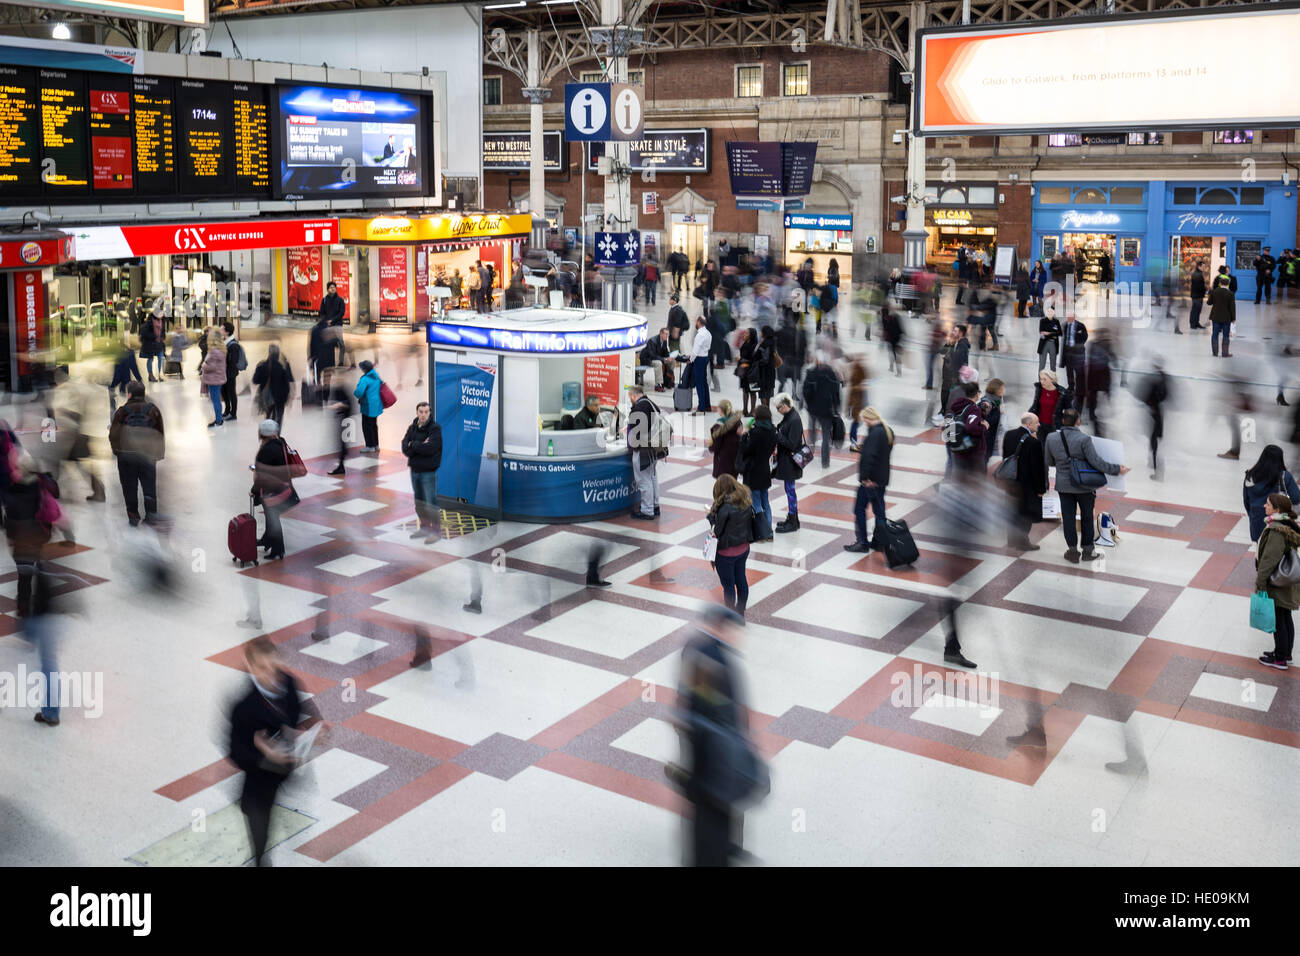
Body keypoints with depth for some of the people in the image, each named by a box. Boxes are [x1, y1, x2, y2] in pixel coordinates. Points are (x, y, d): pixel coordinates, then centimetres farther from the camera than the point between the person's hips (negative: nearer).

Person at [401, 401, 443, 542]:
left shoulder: (435, 428, -10)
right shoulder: (412, 428, 8)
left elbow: (430, 448, -22)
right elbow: (405, 449, -2)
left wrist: (413, 445, -10)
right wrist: (420, 446, -16)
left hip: (429, 471, -6)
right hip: (415, 470, 6)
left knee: (431, 502, -6)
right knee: (419, 502, 15)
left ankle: (436, 531, 2)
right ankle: (424, 528, 27)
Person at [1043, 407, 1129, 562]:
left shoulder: (1051, 438, -8)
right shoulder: (1084, 439, -21)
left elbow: (1049, 462, 3)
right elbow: (1096, 462, -22)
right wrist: (1117, 469, -12)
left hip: (1063, 485, 2)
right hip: (1084, 485, -2)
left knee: (1068, 518, 11)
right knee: (1087, 517, 15)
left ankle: (1072, 551, 18)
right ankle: (1087, 551, 23)